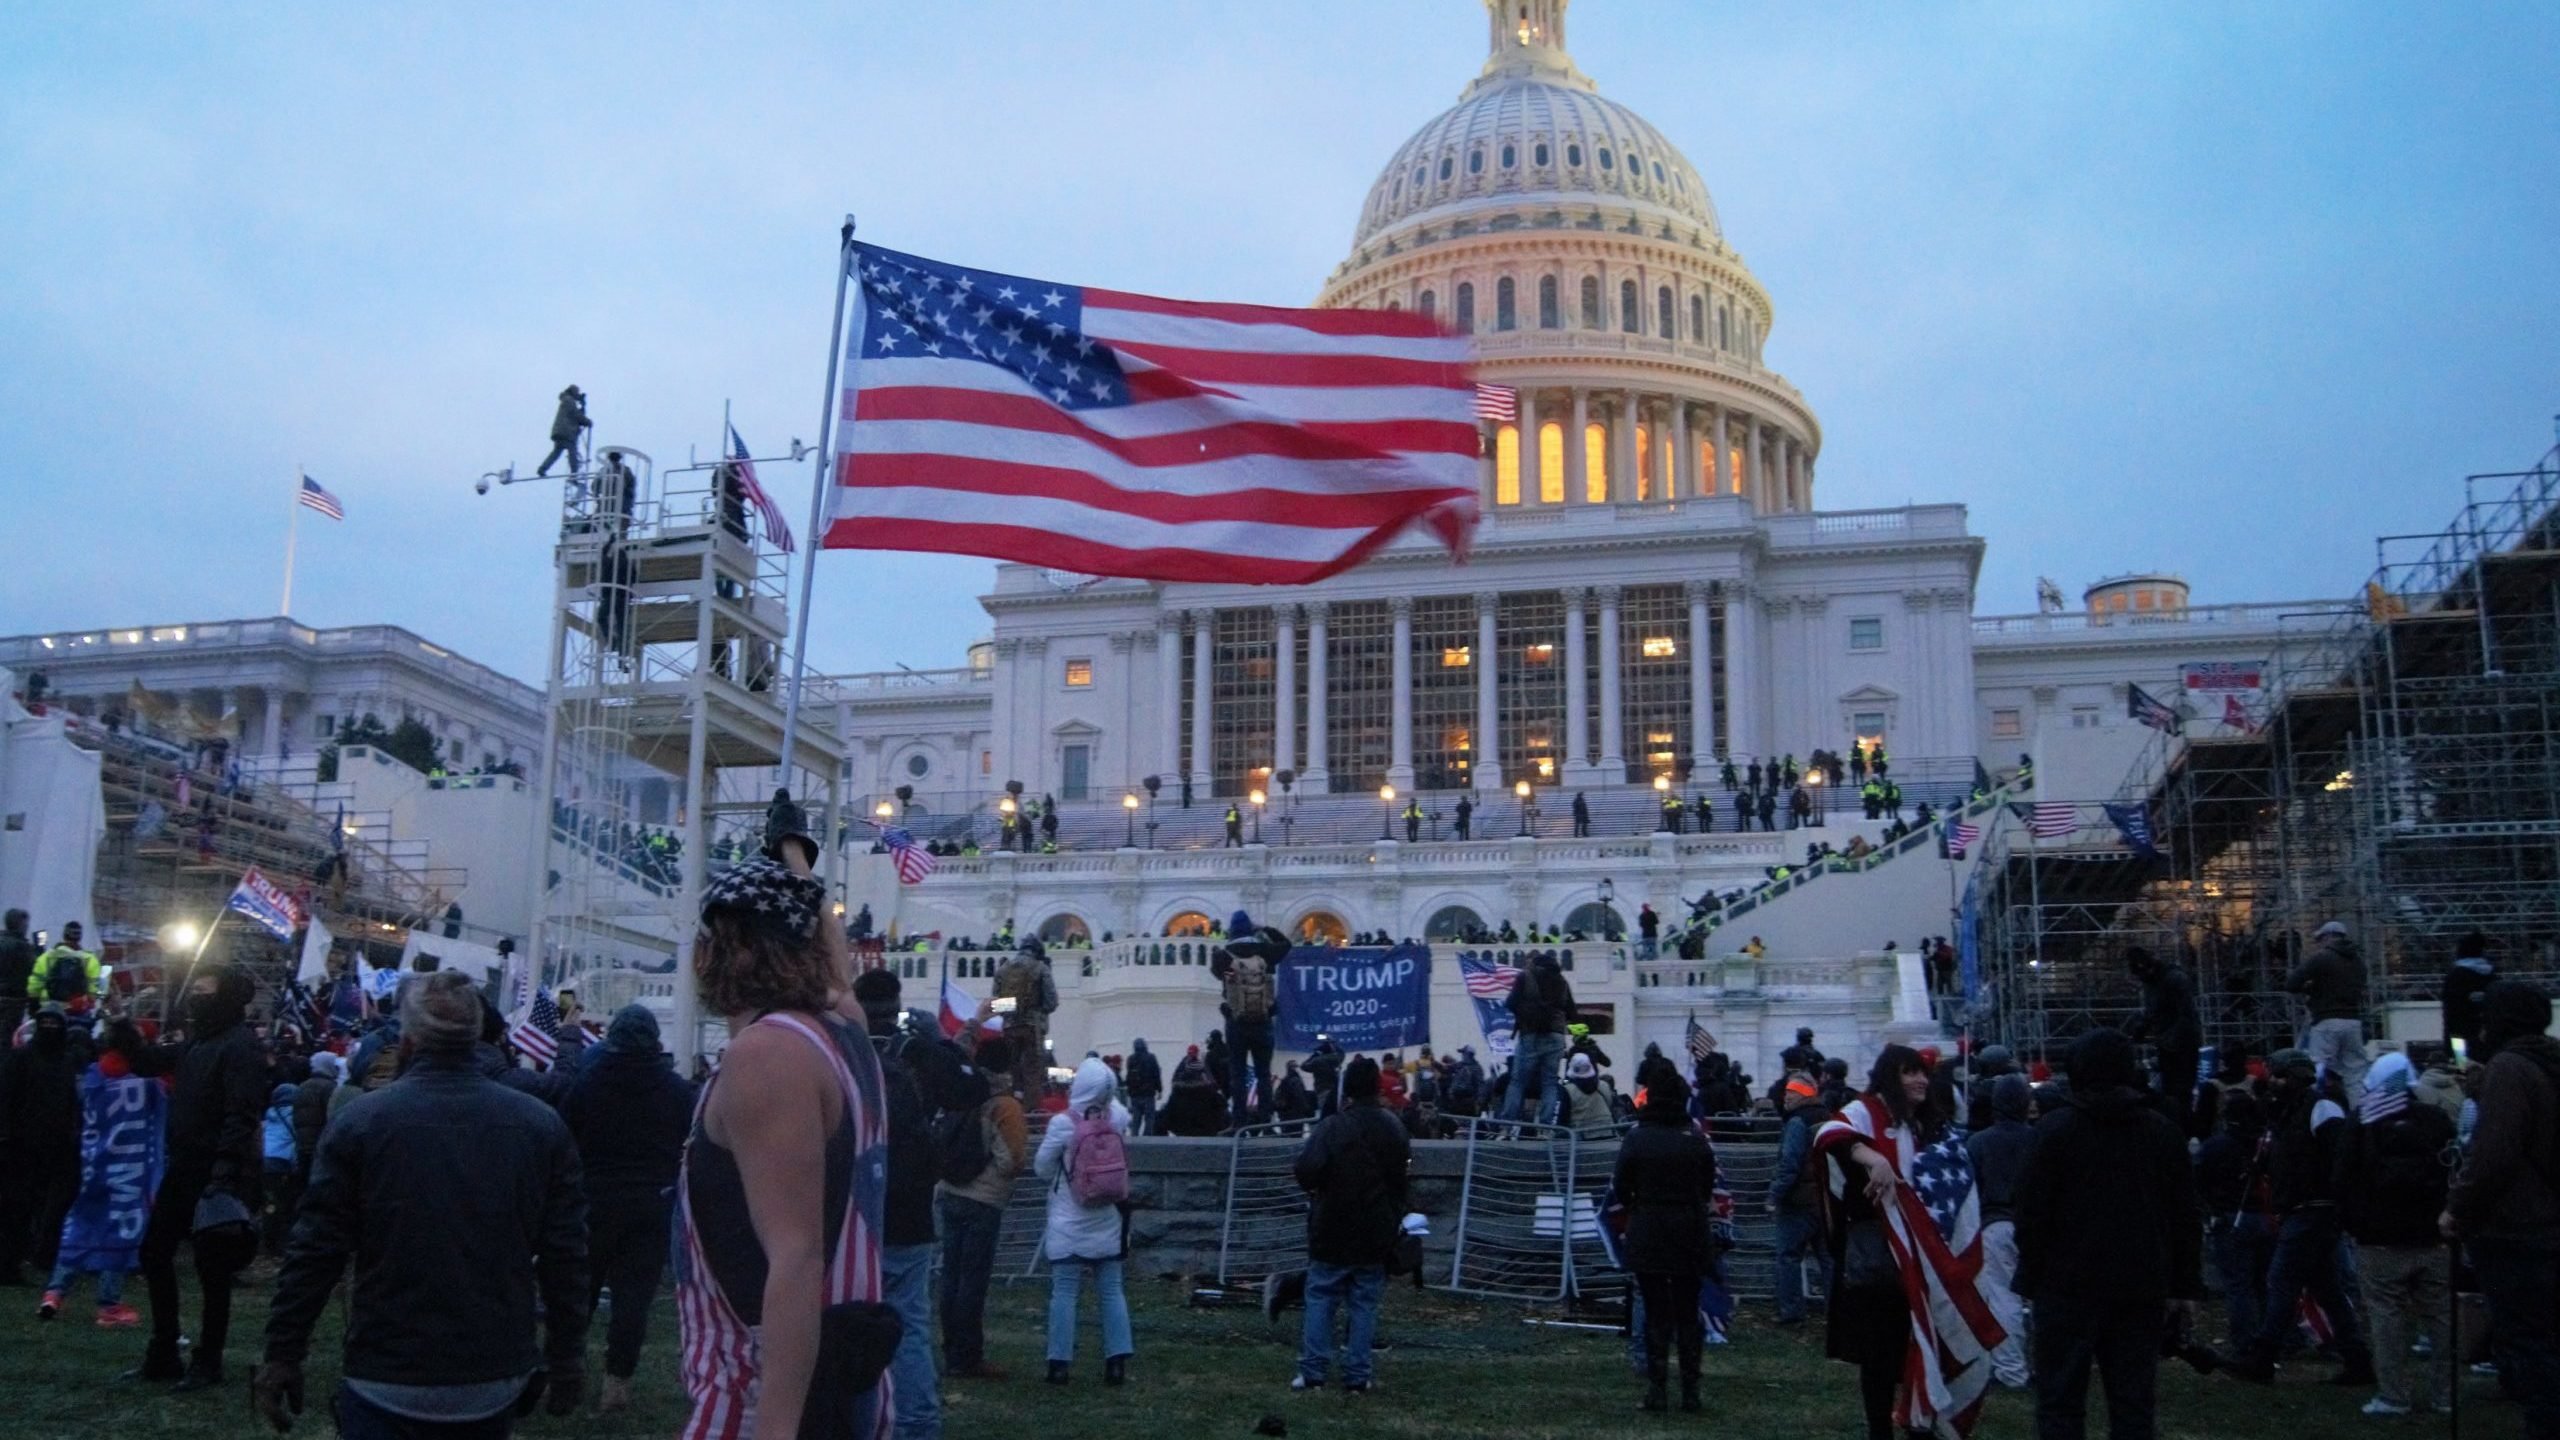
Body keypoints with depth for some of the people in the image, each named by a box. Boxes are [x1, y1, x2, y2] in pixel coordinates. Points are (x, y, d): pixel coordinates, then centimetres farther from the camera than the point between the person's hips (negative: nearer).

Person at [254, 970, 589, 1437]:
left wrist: (282, 1355, 4)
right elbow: (566, 1256, 0)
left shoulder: (359, 1123, -8)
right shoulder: (542, 1126, -2)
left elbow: (314, 1253, -6)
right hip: (497, 1383, 3)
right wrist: (568, 1359, 9)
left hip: (386, 1385, -3)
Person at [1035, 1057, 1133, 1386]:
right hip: (1107, 1226, 3)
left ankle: (1060, 1364, 4)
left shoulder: (1062, 1124, -16)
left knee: (1064, 1294, 3)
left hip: (1068, 1228, -3)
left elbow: (1042, 1168, -4)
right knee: (1112, 1293, 8)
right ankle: (1117, 1362, 7)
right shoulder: (1117, 1119, -6)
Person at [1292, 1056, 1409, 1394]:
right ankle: (1358, 1375, 8)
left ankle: (1313, 1371, 5)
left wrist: (1315, 1190, -3)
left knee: (1320, 1300, 7)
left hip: (1333, 1231, -4)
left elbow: (1307, 1171, -24)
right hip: (1376, 1235, 4)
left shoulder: (1332, 1127, -16)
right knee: (1364, 1304, 8)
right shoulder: (1393, 1130, 3)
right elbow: (1403, 1179, 13)